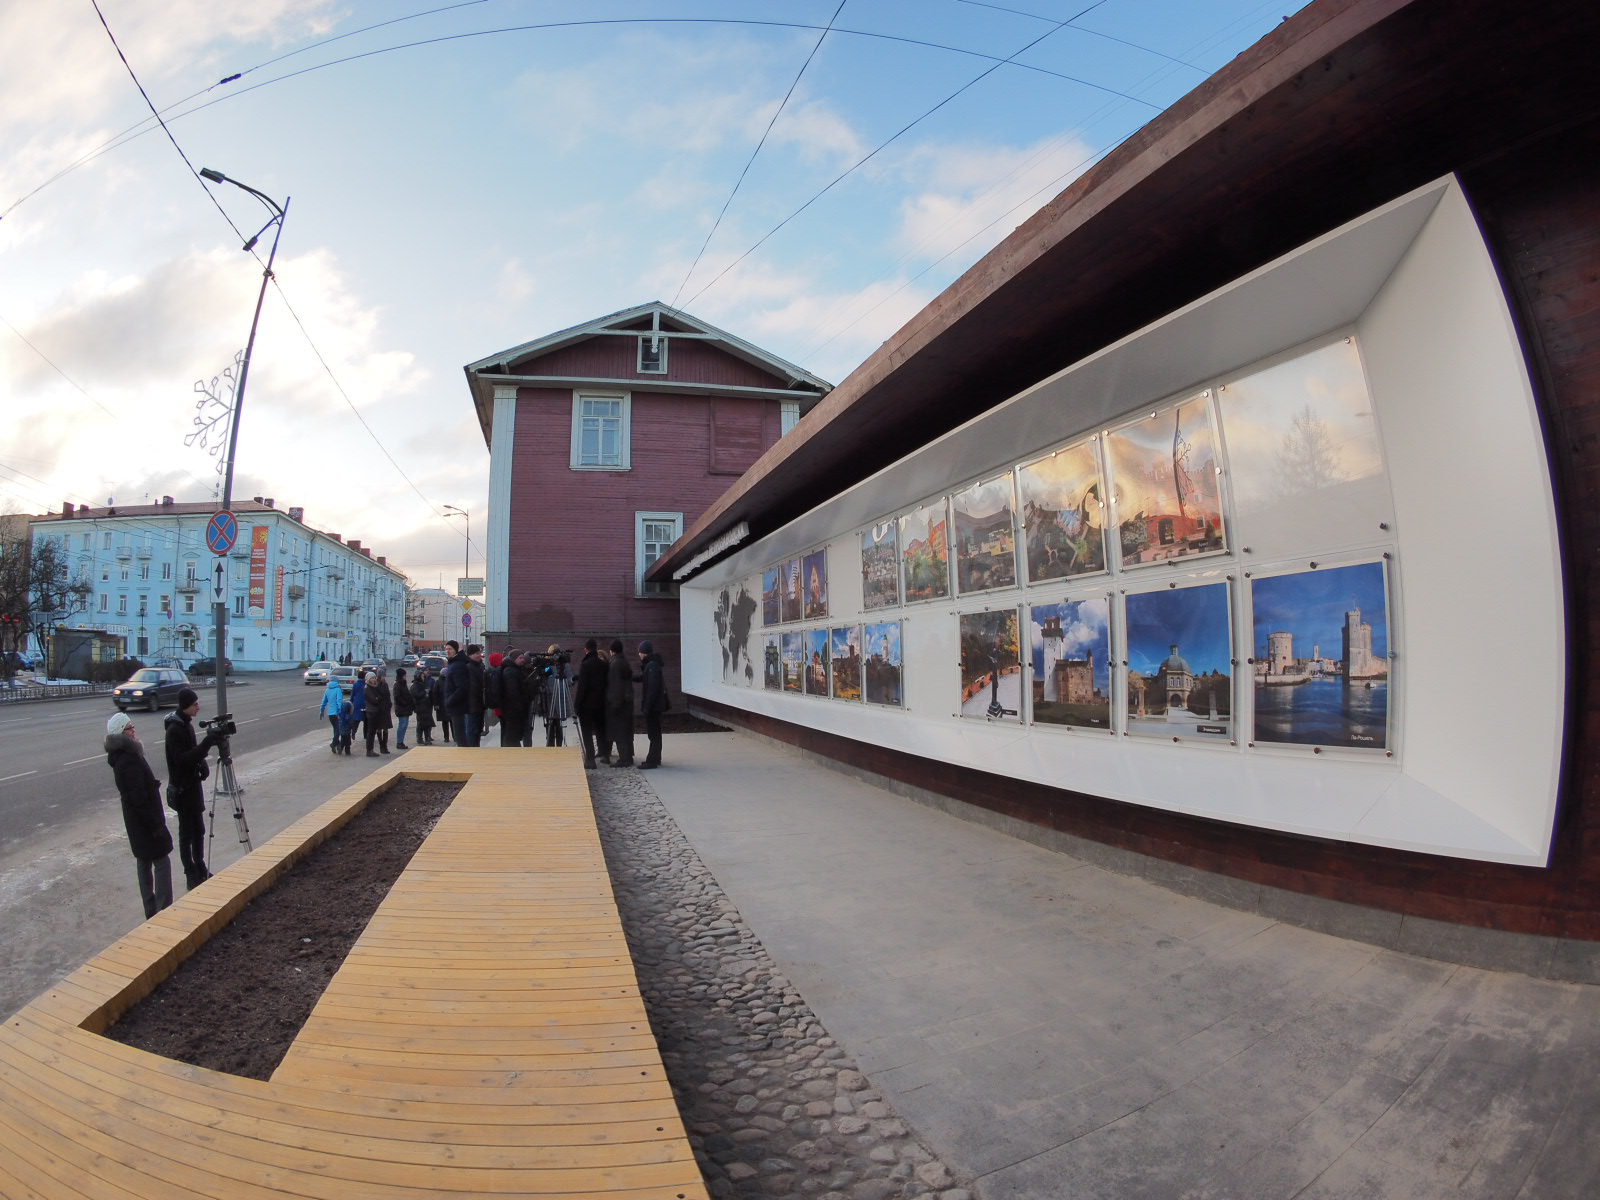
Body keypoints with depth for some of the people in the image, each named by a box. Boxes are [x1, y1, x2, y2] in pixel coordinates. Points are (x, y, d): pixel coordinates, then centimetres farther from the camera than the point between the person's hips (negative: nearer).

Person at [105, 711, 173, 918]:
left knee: (144, 862, 16)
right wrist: (156, 823, -20)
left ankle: (151, 910, 25)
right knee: (162, 862, -3)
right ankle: (163, 911, -2)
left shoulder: (120, 757, 7)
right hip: (146, 821, -10)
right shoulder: (130, 761, -23)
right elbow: (140, 798, -24)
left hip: (135, 822, 10)